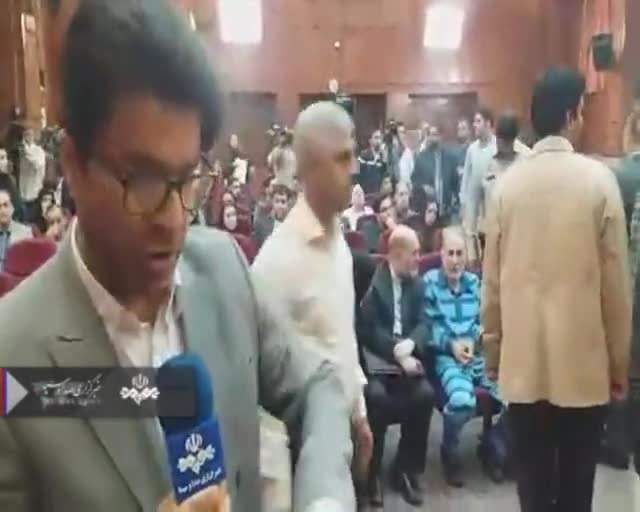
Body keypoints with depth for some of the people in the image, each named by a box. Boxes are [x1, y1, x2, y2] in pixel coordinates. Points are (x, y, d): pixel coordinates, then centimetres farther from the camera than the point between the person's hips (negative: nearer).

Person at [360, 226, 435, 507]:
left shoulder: (416, 282, 12)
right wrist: (396, 352, -24)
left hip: (406, 357, 5)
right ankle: (371, 471, -11)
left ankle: (407, 468, -4)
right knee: (376, 395, -32)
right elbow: (368, 331, -14)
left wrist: (410, 345, -17)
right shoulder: (372, 280, -6)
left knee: (425, 393, -23)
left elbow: (423, 324, 4)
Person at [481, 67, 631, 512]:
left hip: (521, 360, 2)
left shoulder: (508, 183, -2)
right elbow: (615, 280, -5)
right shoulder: (598, 179, -8)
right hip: (584, 361, -2)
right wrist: (620, 362, 6)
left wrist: (492, 350, 13)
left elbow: (492, 278, 1)